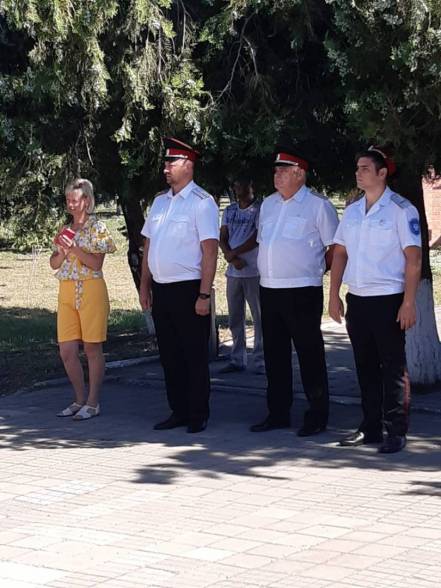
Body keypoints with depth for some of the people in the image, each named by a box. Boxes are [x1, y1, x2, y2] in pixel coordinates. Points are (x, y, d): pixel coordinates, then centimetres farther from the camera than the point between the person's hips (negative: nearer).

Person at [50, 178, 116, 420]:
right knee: (67, 351, 2)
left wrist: (74, 248, -20)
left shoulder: (97, 228, -3)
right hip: (66, 292, 6)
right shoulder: (66, 230, 16)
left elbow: (96, 263, -10)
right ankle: (80, 400, 15)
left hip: (90, 290, -6)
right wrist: (62, 250, -6)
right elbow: (54, 264, 13)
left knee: (92, 348, -1)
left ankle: (93, 402, 5)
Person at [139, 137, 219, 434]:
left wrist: (204, 295, -19)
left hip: (188, 289, -7)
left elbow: (210, 251, -14)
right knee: (169, 355, 12)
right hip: (161, 290, 7)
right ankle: (178, 412, 21)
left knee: (195, 356, 0)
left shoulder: (201, 202, -9)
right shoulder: (160, 201, 13)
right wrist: (145, 285, 14)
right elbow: (149, 245, 19)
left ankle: (198, 415, 8)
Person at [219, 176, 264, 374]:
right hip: (233, 271, 6)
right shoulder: (229, 211, 14)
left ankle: (260, 361, -1)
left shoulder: (259, 209, -3)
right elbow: (222, 239, 8)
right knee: (234, 318, 8)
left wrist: (232, 253, -8)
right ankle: (237, 360, 15)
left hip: (254, 272, -6)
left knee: (259, 317, -4)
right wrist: (232, 258, -9)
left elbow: (256, 238, -11)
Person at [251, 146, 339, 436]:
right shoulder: (268, 204, 15)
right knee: (274, 354, 11)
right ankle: (278, 414, 19)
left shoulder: (318, 205, -5)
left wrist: (316, 269, -3)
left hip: (302, 291, -7)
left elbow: (335, 248, -4)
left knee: (310, 354, -2)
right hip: (269, 290, 7)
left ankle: (317, 416, 4)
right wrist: (269, 272, 16)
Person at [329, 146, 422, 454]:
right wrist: (334, 294, 8)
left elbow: (413, 257, -10)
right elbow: (340, 253, 16)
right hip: (357, 298, 6)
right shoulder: (352, 211, 12)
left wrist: (408, 302, -15)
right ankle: (371, 426, 19)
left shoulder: (401, 209, -6)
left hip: (388, 299, -6)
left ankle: (396, 431, 0)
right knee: (365, 365, 11)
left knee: (393, 367, -3)